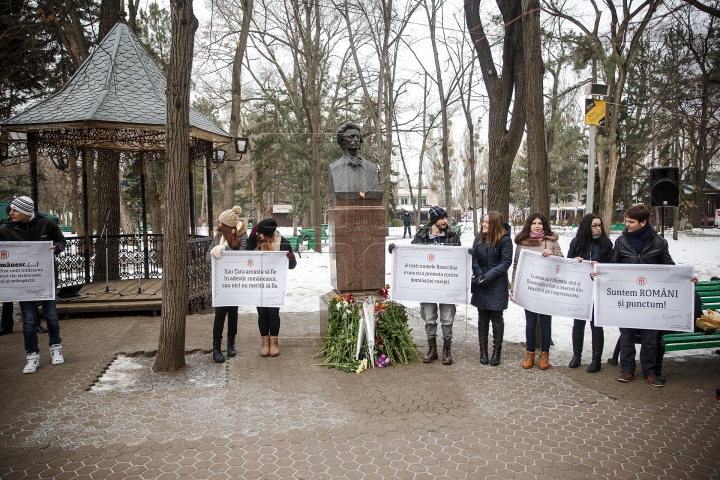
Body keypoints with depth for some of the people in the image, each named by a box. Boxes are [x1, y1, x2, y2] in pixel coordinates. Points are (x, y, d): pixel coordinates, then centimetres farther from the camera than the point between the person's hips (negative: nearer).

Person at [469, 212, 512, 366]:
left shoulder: (504, 239, -10)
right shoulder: (479, 238, 4)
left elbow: (506, 262, -12)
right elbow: (474, 258, 0)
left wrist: (489, 276, -18)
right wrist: (479, 274, -15)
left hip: (497, 286, -4)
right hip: (480, 286, 4)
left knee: (496, 319, 5)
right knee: (482, 318, 11)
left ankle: (496, 351, 17)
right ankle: (483, 350, 21)